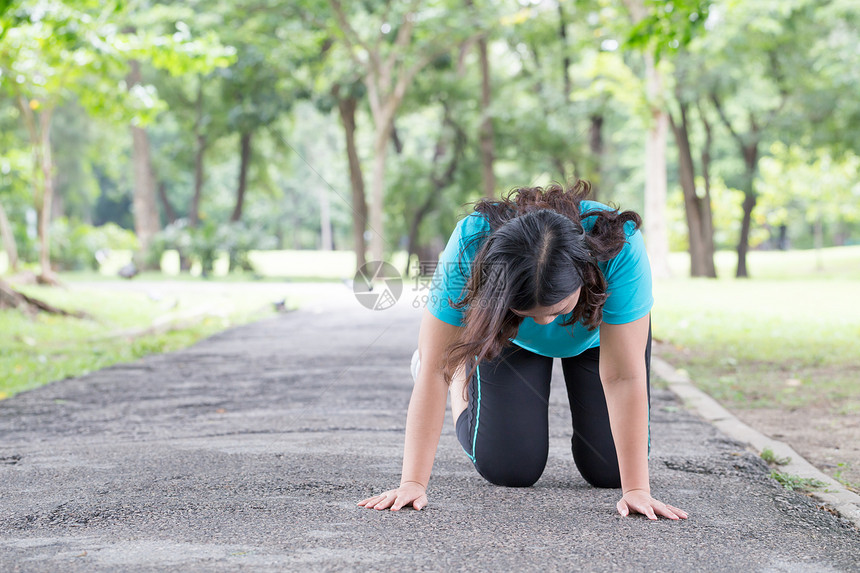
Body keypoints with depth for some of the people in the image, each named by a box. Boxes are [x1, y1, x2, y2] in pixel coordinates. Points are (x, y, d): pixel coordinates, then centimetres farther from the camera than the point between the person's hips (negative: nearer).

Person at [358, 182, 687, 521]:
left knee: (609, 469, -4)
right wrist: (412, 483, -39)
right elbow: (435, 371, -36)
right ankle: (462, 375, 22)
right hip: (507, 335, 0)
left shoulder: (620, 247, -43)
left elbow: (623, 378, -38)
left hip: (598, 333, 0)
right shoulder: (469, 247, -41)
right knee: (507, 468, -7)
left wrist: (636, 489, -39)